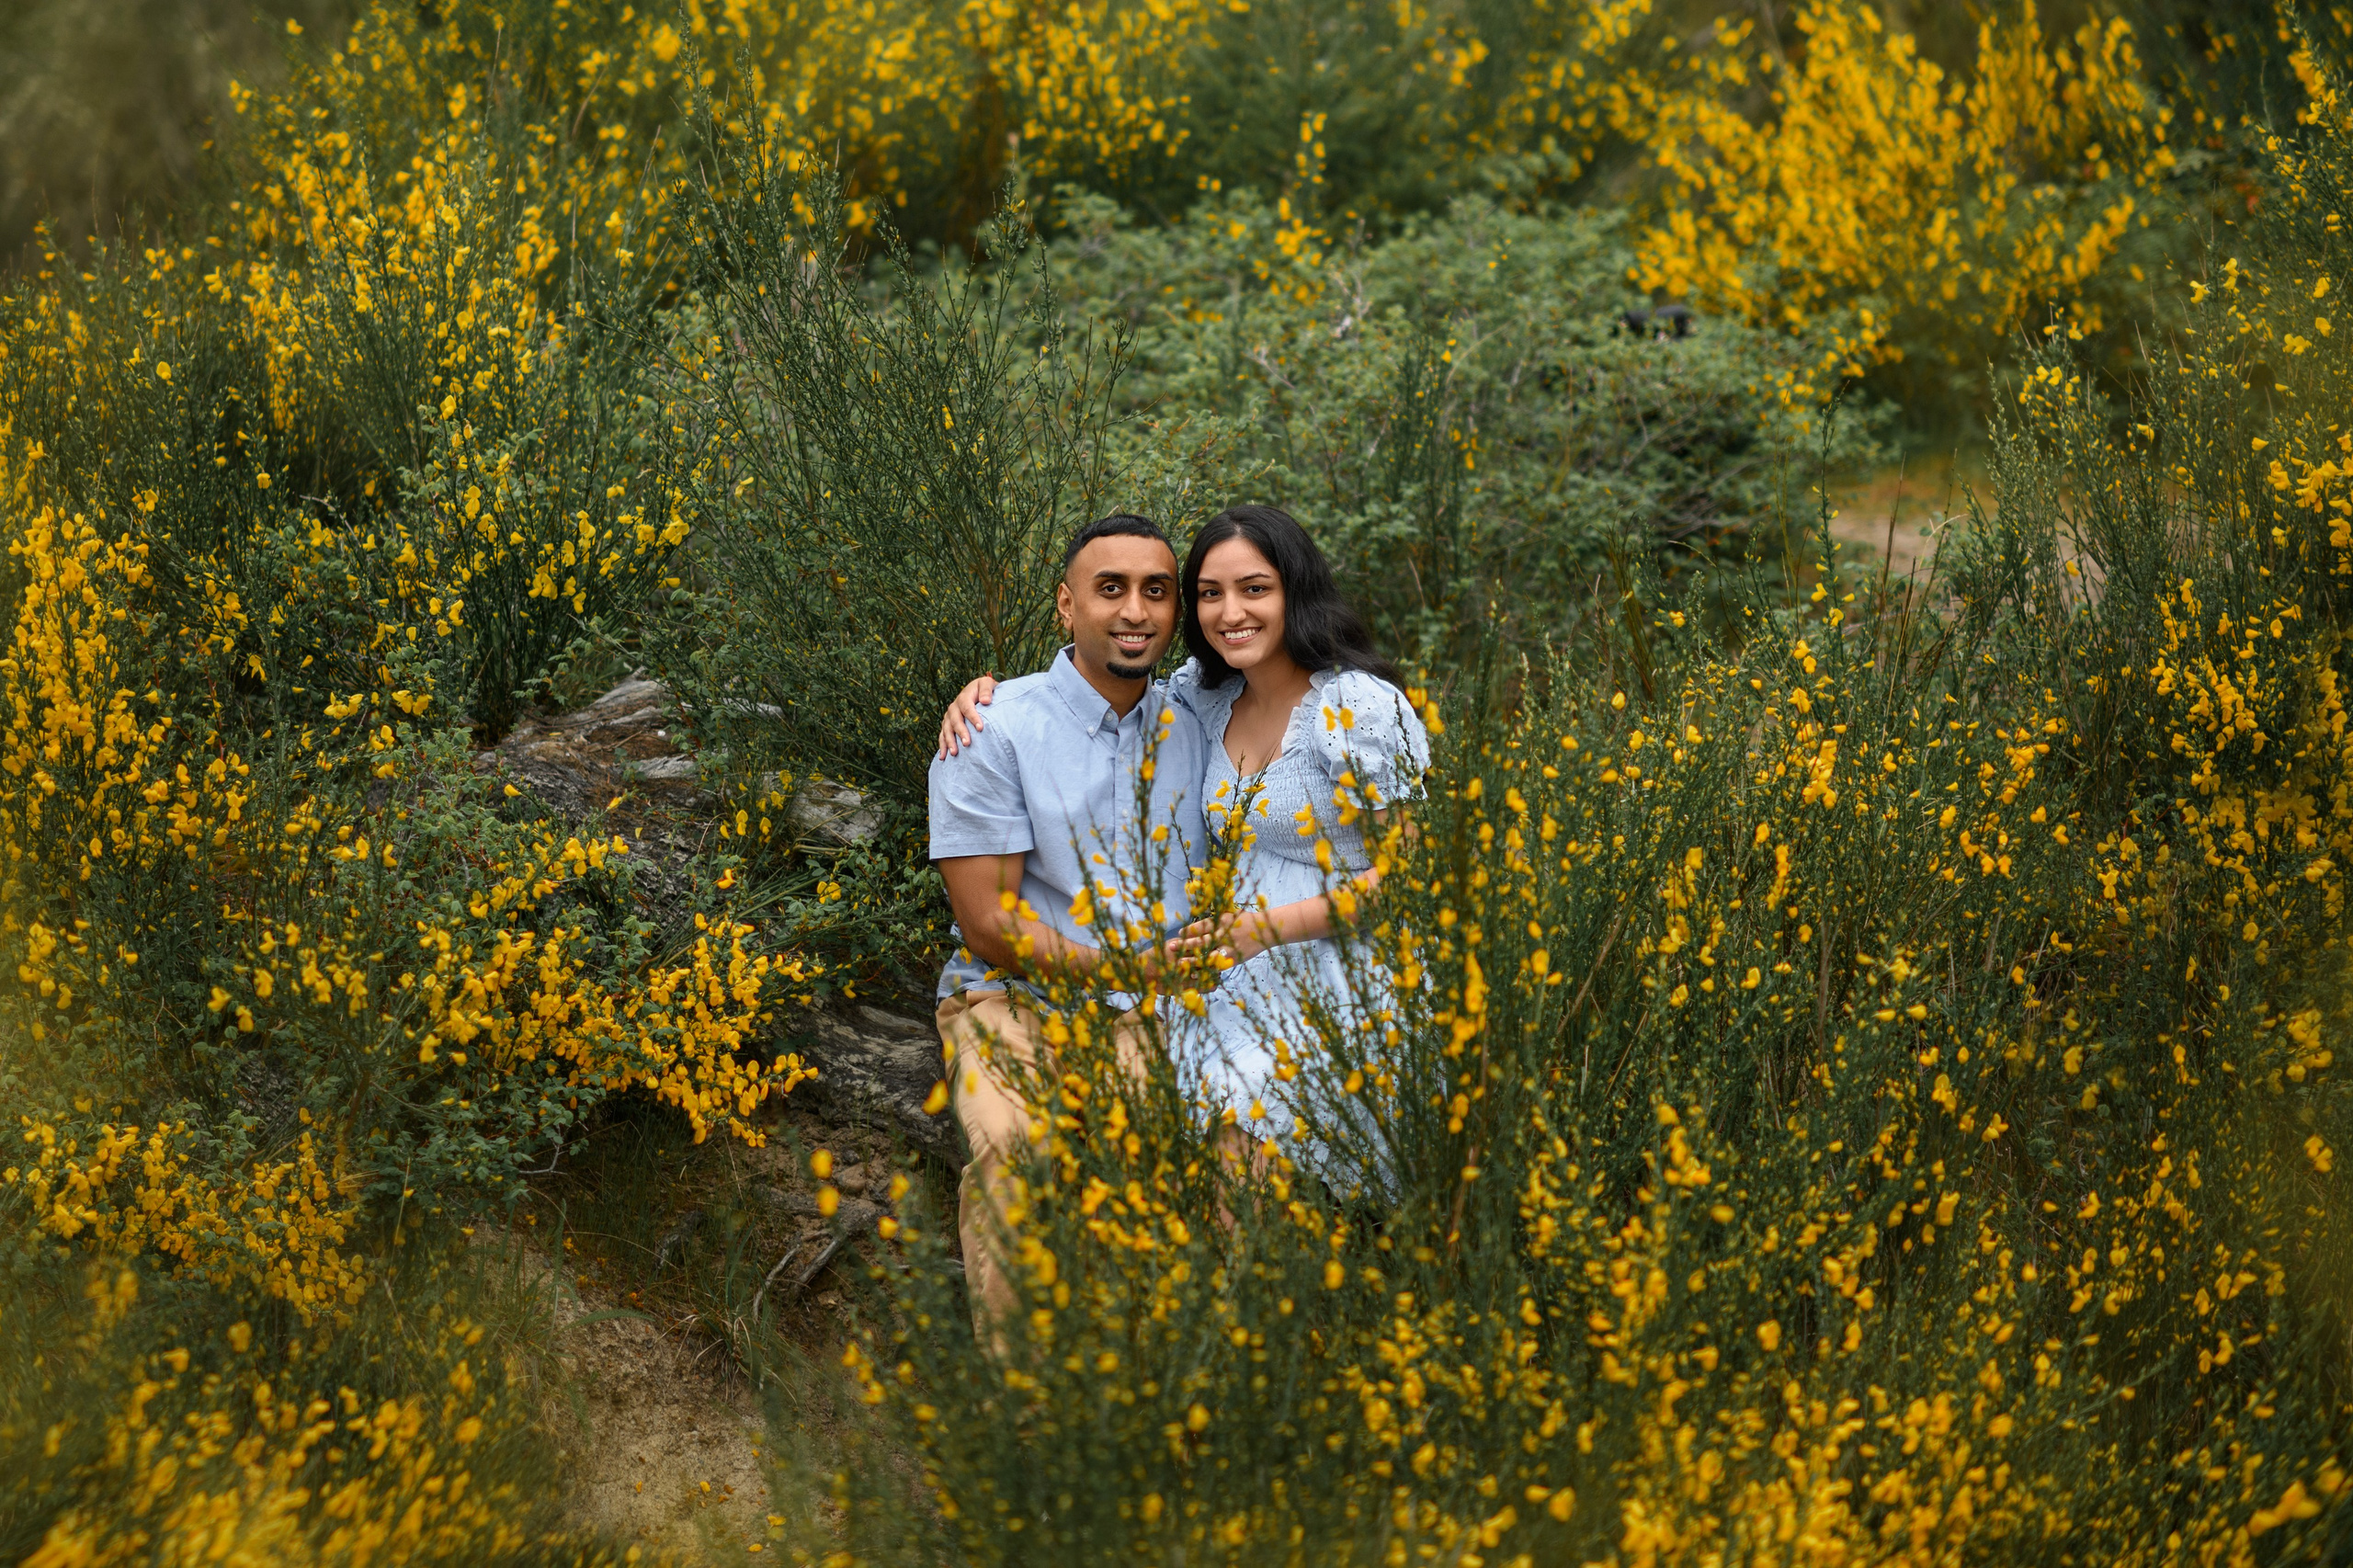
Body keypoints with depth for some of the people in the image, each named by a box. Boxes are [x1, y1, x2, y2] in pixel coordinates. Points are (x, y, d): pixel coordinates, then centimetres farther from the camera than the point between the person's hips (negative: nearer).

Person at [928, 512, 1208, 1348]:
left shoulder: (1192, 732, 12)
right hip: (1015, 1002, -3)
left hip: (1153, 1022, 3)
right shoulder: (995, 731, -4)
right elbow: (989, 925, -8)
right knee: (1014, 1146, -36)